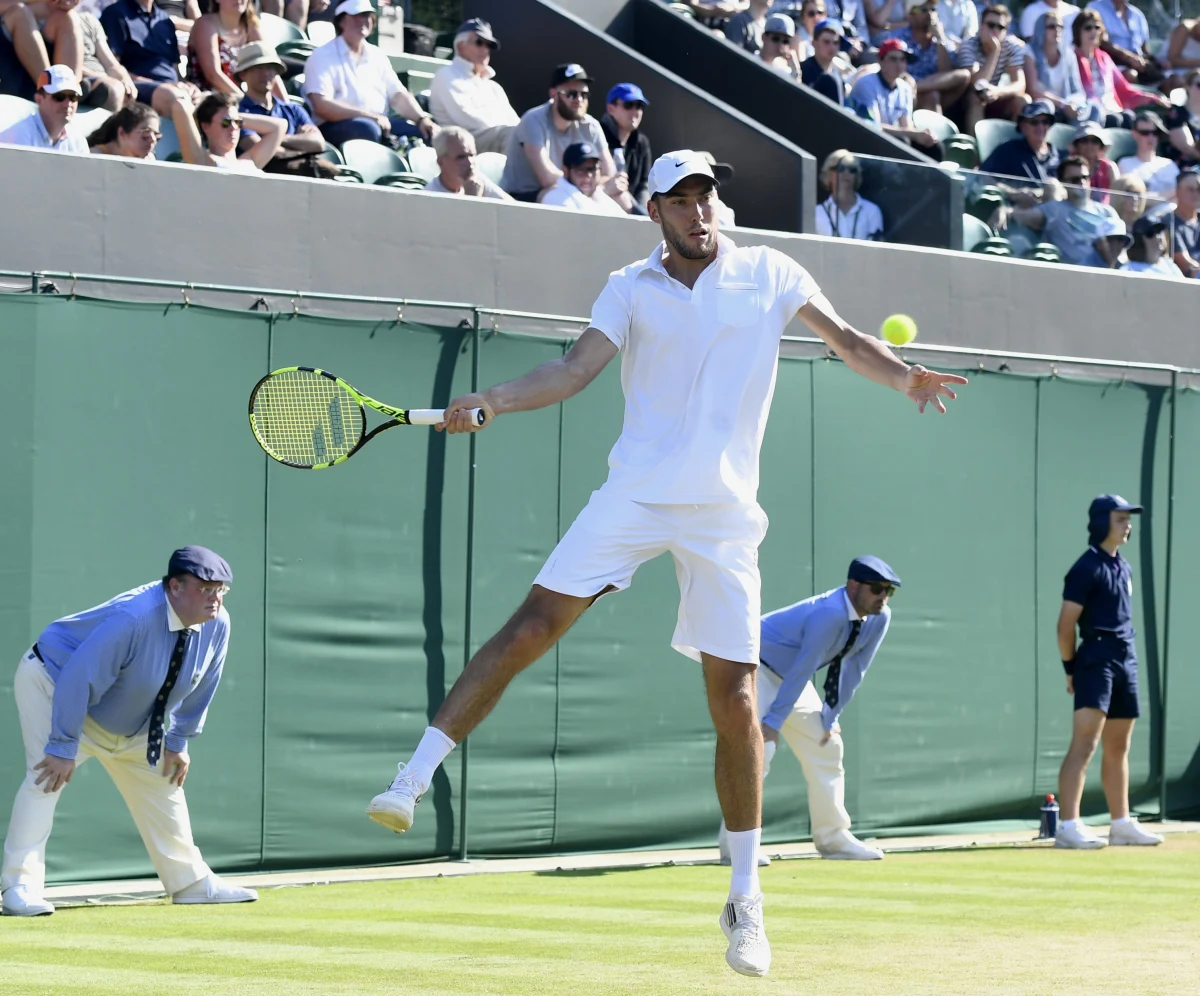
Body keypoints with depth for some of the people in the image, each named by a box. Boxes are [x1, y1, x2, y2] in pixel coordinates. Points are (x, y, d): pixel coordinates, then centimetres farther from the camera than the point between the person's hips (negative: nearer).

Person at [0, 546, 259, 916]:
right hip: (54, 683, -8)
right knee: (48, 776, -23)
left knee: (161, 781, 11)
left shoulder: (216, 625, -16)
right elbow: (78, 679, -37)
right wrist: (63, 747, -34)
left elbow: (198, 687, 1)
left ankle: (192, 882, 22)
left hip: (128, 716, 8)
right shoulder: (133, 619, -38)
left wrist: (178, 742, 2)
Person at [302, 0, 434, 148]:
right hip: (338, 127, -6)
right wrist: (371, 117, -20)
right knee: (367, 128, -38)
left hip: (381, 124, 6)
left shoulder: (377, 56, 18)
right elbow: (322, 106, -14)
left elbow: (398, 96, 16)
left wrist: (422, 119, -5)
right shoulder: (323, 57, -2)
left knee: (428, 133, -15)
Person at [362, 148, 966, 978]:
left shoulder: (771, 274, 8)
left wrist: (907, 378, -9)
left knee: (735, 698, -3)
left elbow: (846, 340, 10)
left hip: (724, 513, 0)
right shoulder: (632, 288, 7)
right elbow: (578, 367, -2)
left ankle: (746, 900, 8)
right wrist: (492, 401, -18)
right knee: (533, 626, -15)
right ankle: (414, 780, -12)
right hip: (635, 494, 0)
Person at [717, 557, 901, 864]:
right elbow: (802, 670, -31)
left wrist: (830, 716, -4)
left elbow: (853, 670, -1)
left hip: (789, 676, 9)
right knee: (759, 746, -21)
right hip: (756, 667, -9)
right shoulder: (830, 614, -33)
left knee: (826, 745, 8)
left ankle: (833, 837, 17)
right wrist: (774, 720, -28)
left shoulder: (879, 619, -8)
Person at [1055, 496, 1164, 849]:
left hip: (1126, 661, 9)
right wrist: (1071, 669, -7)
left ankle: (1121, 824, 24)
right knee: (1084, 744, -17)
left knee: (1118, 748, 16)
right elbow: (1066, 625, -11)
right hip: (1096, 659, -9)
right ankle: (1069, 827, -23)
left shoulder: (1124, 568, 17)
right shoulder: (1087, 568, -10)